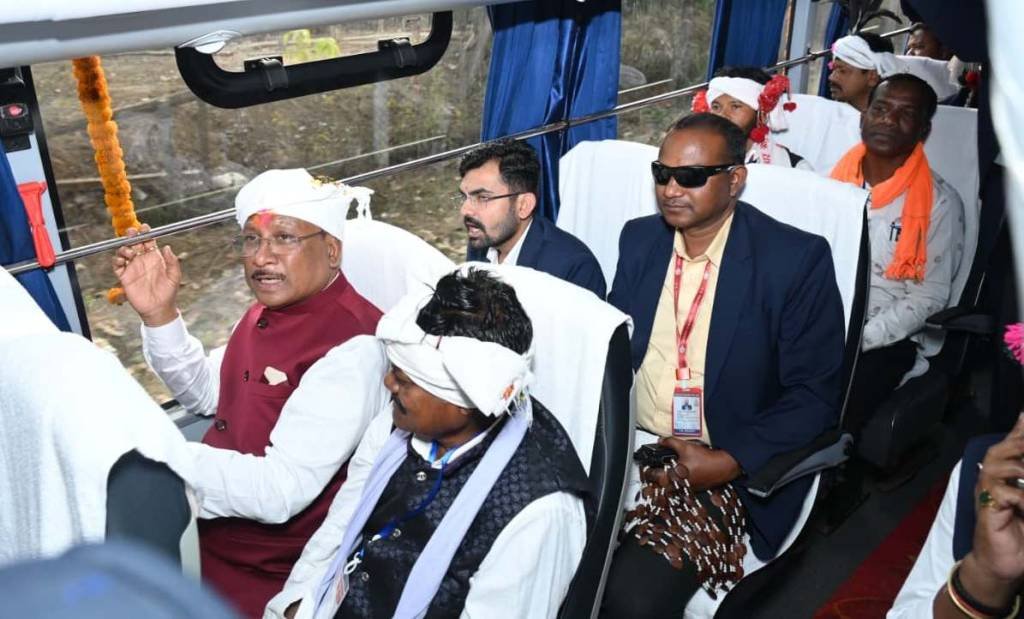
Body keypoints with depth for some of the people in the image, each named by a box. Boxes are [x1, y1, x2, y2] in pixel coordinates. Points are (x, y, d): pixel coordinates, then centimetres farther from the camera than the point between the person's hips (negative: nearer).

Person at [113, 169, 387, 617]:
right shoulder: (274, 307, 0)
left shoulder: (351, 347, -26)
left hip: (265, 571, -7)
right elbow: (206, 394, 14)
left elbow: (280, 491, -28)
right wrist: (158, 313, -1)